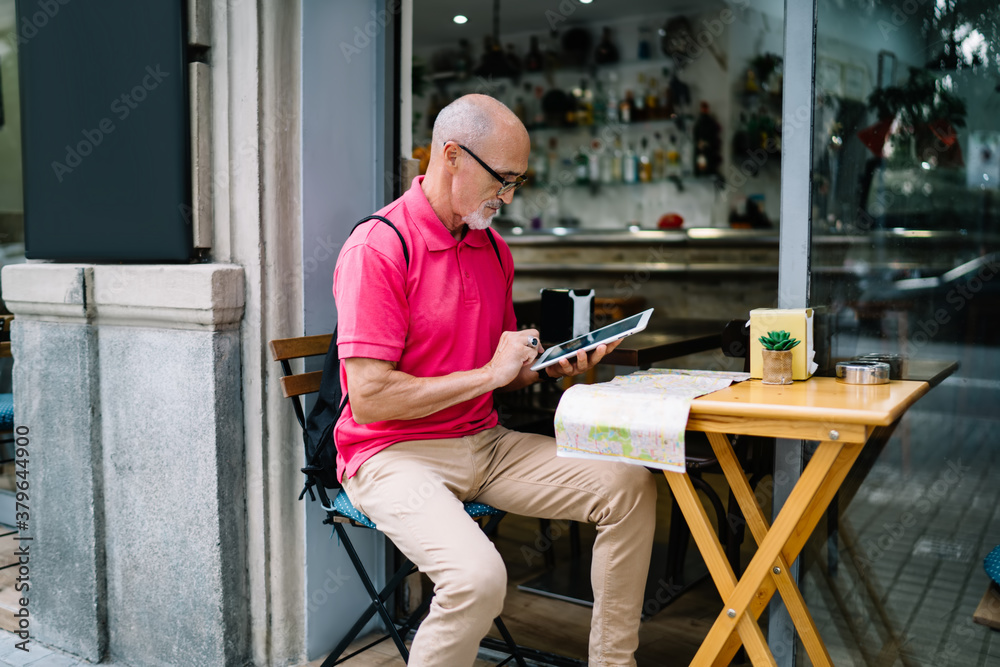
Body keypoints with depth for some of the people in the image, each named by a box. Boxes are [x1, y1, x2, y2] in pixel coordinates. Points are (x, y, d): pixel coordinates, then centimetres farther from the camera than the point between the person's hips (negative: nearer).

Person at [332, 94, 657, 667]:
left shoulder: (495, 251, 11)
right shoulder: (377, 248, -15)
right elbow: (370, 398, -20)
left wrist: (555, 366, -1)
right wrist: (489, 373, -16)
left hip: (485, 443, 7)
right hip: (395, 454, -7)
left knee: (631, 486, -8)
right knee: (478, 576, -33)